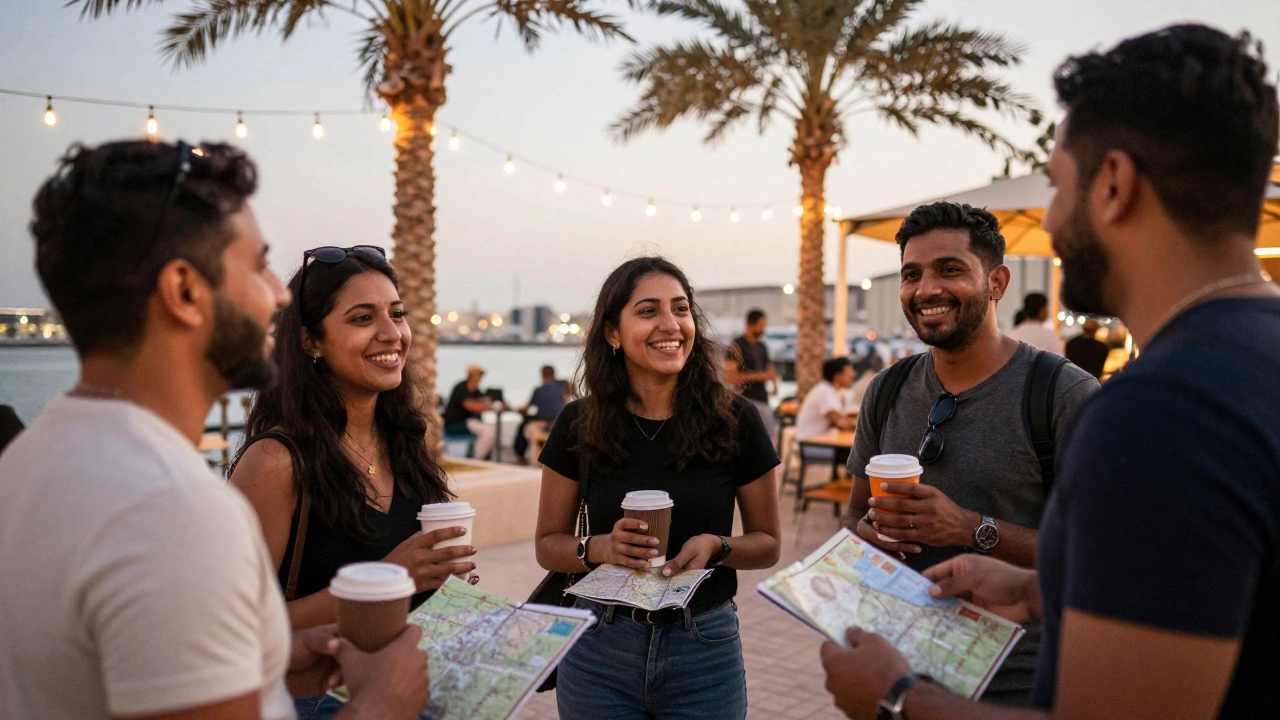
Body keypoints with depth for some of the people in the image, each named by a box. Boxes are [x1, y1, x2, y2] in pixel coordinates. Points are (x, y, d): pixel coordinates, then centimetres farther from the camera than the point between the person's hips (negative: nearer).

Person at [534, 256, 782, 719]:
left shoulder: (734, 421, -7)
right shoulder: (579, 424, -5)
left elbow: (767, 544, 2)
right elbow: (548, 545, 2)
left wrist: (717, 547, -18)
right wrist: (600, 548, -18)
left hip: (705, 651, 0)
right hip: (599, 651, 1)